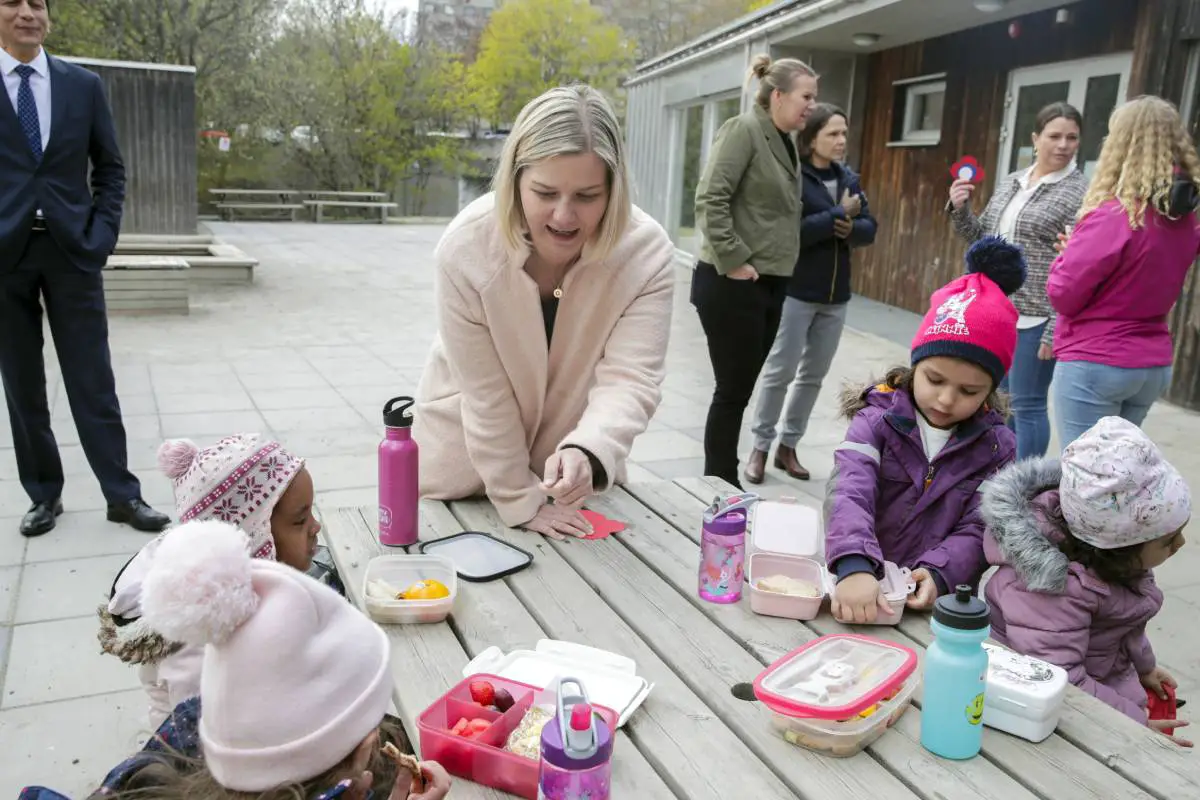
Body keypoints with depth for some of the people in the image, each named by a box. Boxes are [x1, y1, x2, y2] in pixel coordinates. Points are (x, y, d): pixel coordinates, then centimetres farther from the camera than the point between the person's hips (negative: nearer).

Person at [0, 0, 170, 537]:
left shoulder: (84, 85, 6)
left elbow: (110, 169, 10)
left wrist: (101, 235, -1)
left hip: (71, 248, 0)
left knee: (93, 379, 1)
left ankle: (122, 495, 6)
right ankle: (43, 494, 19)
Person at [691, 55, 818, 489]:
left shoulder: (785, 142, 15)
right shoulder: (743, 130, -10)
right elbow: (710, 199, -19)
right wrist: (733, 261, -20)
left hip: (768, 285, 8)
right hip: (732, 285, -8)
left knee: (740, 391, 13)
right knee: (732, 392, -1)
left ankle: (724, 486, 23)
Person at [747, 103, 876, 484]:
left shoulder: (848, 177, 10)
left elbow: (869, 228, 8)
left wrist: (849, 229, -14)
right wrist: (840, 214, -14)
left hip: (835, 295, 6)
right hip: (796, 291, -6)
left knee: (814, 375, 10)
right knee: (781, 371, -1)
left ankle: (788, 446, 22)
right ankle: (760, 447, 11)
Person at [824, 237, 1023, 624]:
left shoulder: (998, 448, 4)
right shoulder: (878, 420, -3)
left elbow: (977, 530, -1)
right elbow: (849, 493, -19)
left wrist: (938, 574, -21)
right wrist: (854, 565, -36)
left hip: (937, 603, 1)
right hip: (862, 584, -1)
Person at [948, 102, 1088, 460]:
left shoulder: (1080, 193, -9)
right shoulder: (1009, 182, 10)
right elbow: (981, 235, 18)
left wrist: (1056, 330, -18)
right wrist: (960, 209, -1)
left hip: (1035, 319, -6)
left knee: (1027, 405, 1)